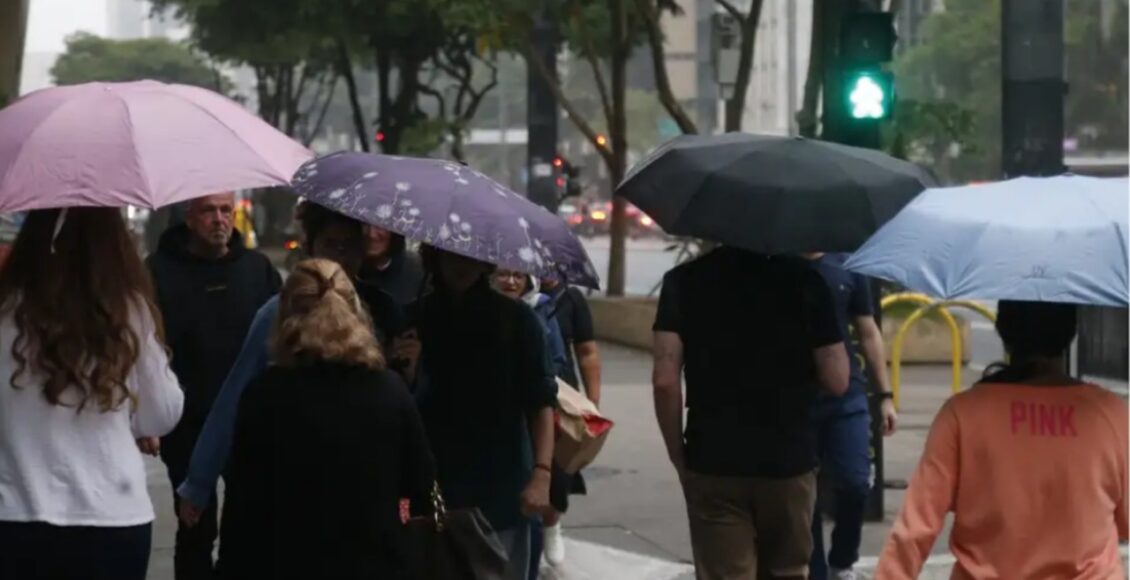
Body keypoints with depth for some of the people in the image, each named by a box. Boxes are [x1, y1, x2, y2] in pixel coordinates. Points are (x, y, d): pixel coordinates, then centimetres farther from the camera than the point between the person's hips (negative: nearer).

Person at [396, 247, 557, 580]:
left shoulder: (516, 320, 1)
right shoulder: (414, 320, 4)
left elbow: (540, 402, -1)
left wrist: (541, 472, -13)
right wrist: (405, 374, -18)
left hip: (500, 492, -1)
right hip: (429, 490, 1)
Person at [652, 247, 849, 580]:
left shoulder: (684, 280, -3)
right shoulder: (803, 278, -3)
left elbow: (665, 380, -10)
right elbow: (836, 381, -5)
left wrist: (678, 453, 2)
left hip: (713, 462, -1)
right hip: (788, 460, 1)